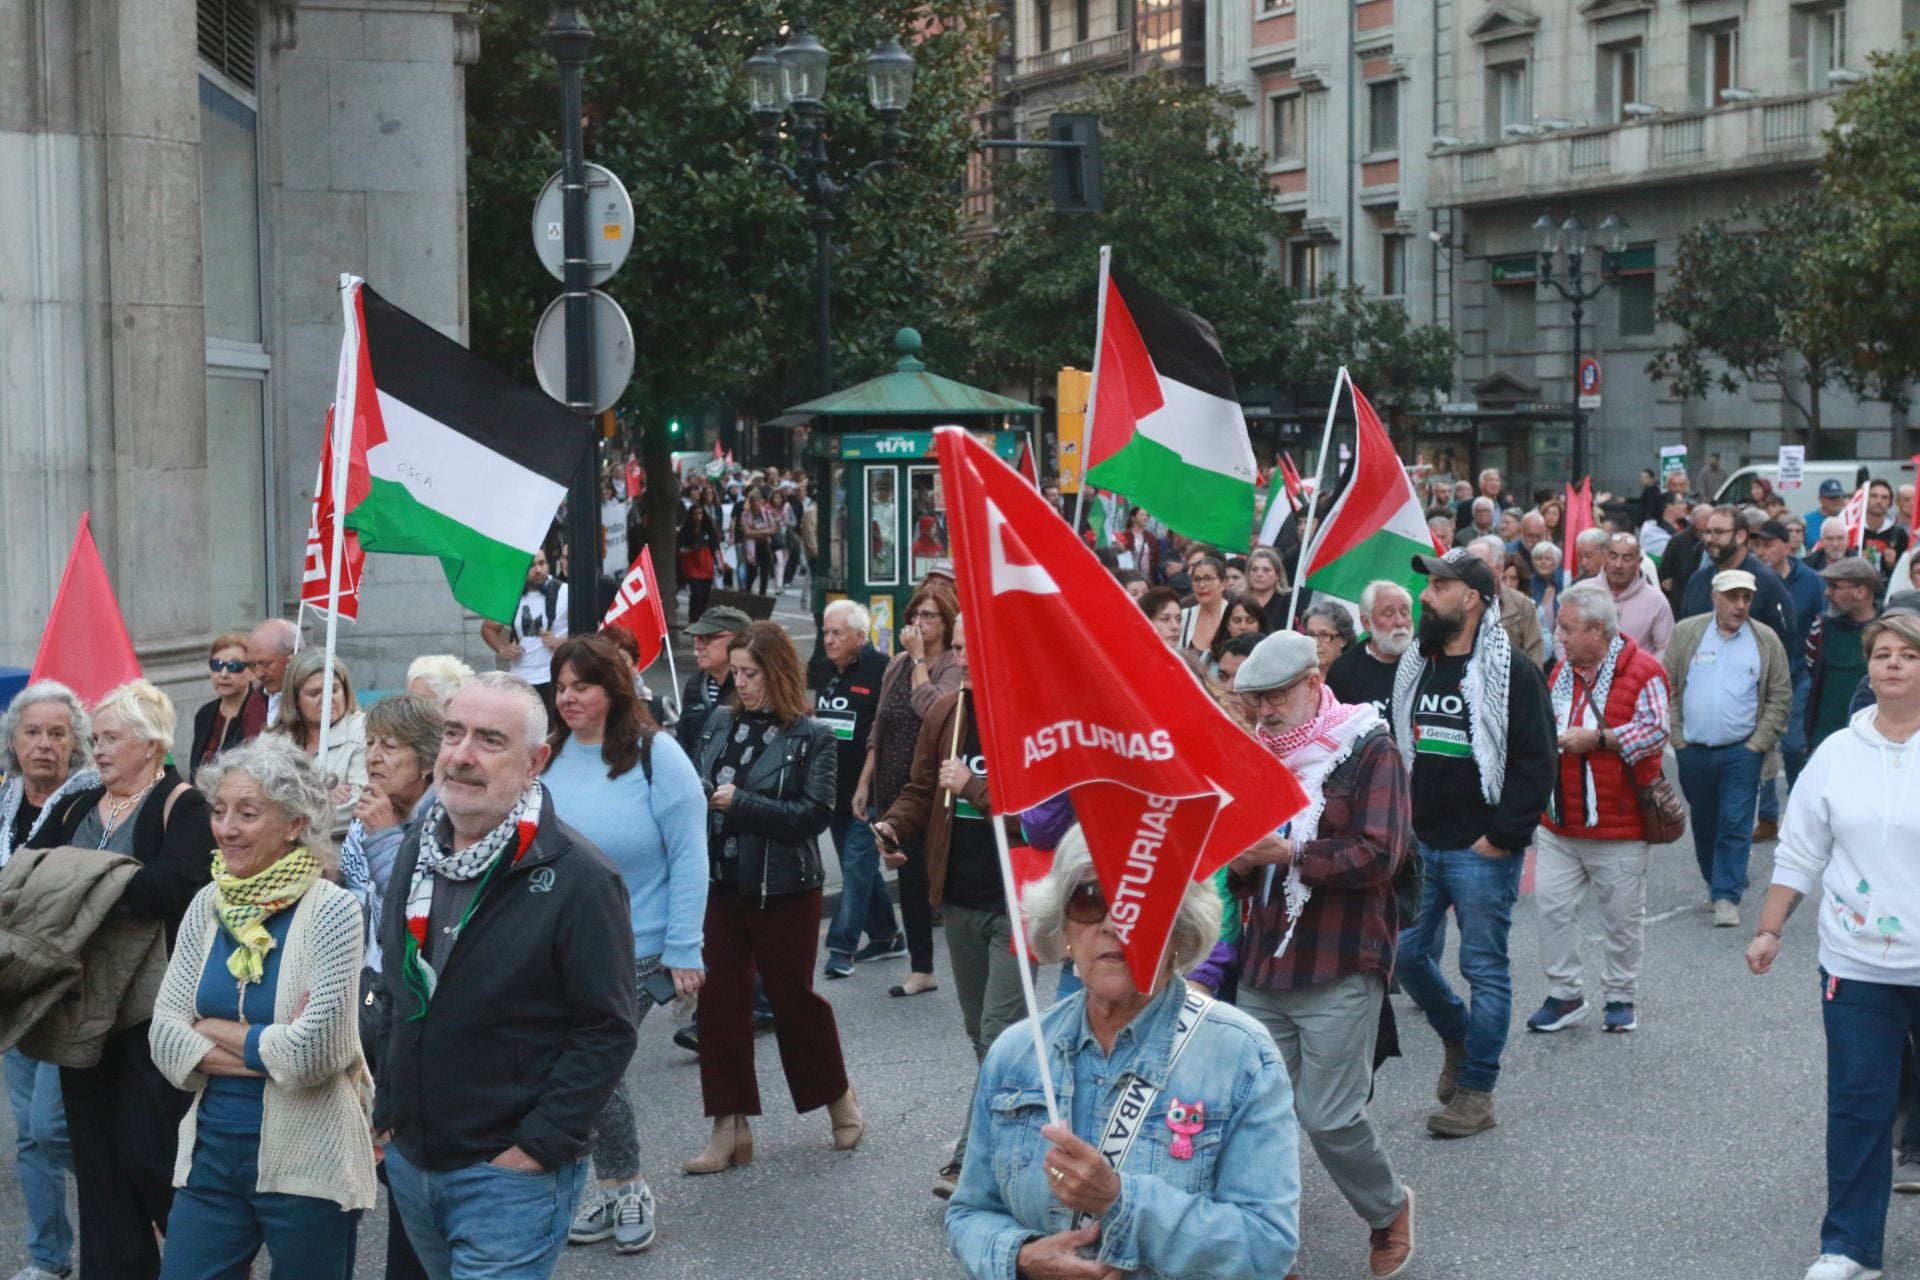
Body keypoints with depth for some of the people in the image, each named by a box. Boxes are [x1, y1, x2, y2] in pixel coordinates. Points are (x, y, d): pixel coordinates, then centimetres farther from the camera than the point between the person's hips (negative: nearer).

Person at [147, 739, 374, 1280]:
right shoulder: (208, 905, 4)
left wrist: (212, 1030, -7)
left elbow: (314, 1051, -19)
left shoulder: (331, 910, -12)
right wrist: (268, 1048, -13)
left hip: (306, 1161, -5)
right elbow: (163, 1035, -1)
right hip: (212, 1149, 5)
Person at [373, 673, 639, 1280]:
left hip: (512, 1173, -7)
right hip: (409, 1158, 7)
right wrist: (387, 1107, 14)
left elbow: (607, 1031, -16)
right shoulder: (418, 846, 5)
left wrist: (537, 1147, -18)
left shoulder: (578, 877, -16)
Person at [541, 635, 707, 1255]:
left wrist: (684, 949, -14)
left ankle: (627, 1191, 17)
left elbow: (688, 855, -12)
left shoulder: (655, 754, -12)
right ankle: (616, 1190, 27)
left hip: (635, 947, -4)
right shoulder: (548, 755, -1)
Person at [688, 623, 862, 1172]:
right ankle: (731, 1128, 11)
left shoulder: (811, 737, -8)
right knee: (719, 1001, 2)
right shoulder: (720, 725, 5)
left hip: (783, 889, -4)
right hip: (721, 884, 4)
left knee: (793, 995, 8)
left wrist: (740, 802, -18)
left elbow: (814, 814, -16)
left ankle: (839, 1098, 32)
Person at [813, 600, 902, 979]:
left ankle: (842, 946, -8)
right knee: (860, 867, 14)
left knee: (857, 866, -9)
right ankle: (885, 936, 25)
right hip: (835, 790, 8)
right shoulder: (825, 674, 13)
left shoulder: (881, 670, -12)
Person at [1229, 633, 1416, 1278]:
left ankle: (1389, 1210, 22)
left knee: (1329, 1116, -5)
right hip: (1265, 964, 6)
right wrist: (1239, 860, -3)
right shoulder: (1260, 752, 14)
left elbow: (1380, 854, -16)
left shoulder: (1369, 750, -5)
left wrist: (1289, 853, -22)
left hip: (1341, 969, -6)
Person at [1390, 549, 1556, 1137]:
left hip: (1481, 851, -7)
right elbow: (1396, 748, 20)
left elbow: (1537, 762, -13)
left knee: (1485, 969, 2)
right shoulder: (1415, 666, 11)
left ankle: (1476, 1091, 10)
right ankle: (1459, 1038, 35)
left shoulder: (1511, 670, -10)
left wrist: (1502, 834, -15)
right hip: (1420, 845, 7)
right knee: (1407, 955, 10)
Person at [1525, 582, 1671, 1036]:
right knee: (1553, 906, 1)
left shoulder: (1642, 671, -10)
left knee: (1623, 917, 7)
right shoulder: (1562, 670, 11)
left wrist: (1595, 738, -21)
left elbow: (1655, 731, -18)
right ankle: (1565, 995, 13)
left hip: (1619, 826, -5)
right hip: (1560, 824, 5)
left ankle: (1620, 997, 21)